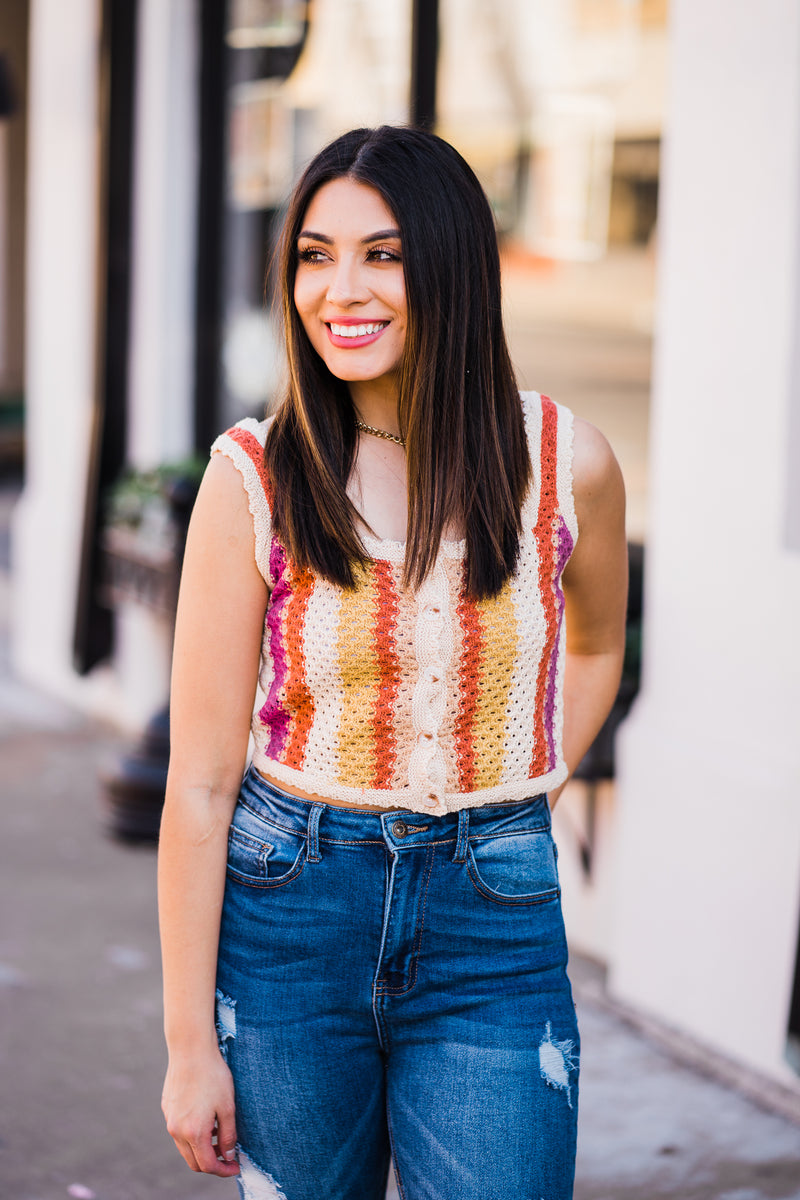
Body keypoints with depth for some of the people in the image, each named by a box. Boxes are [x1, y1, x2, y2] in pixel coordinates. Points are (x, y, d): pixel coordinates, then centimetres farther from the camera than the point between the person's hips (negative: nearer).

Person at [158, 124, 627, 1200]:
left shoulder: (567, 464, -4)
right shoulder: (255, 477, -9)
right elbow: (200, 782, -7)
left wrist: (508, 818, 7)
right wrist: (189, 1045, -7)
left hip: (495, 925, 1)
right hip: (287, 913, 0)